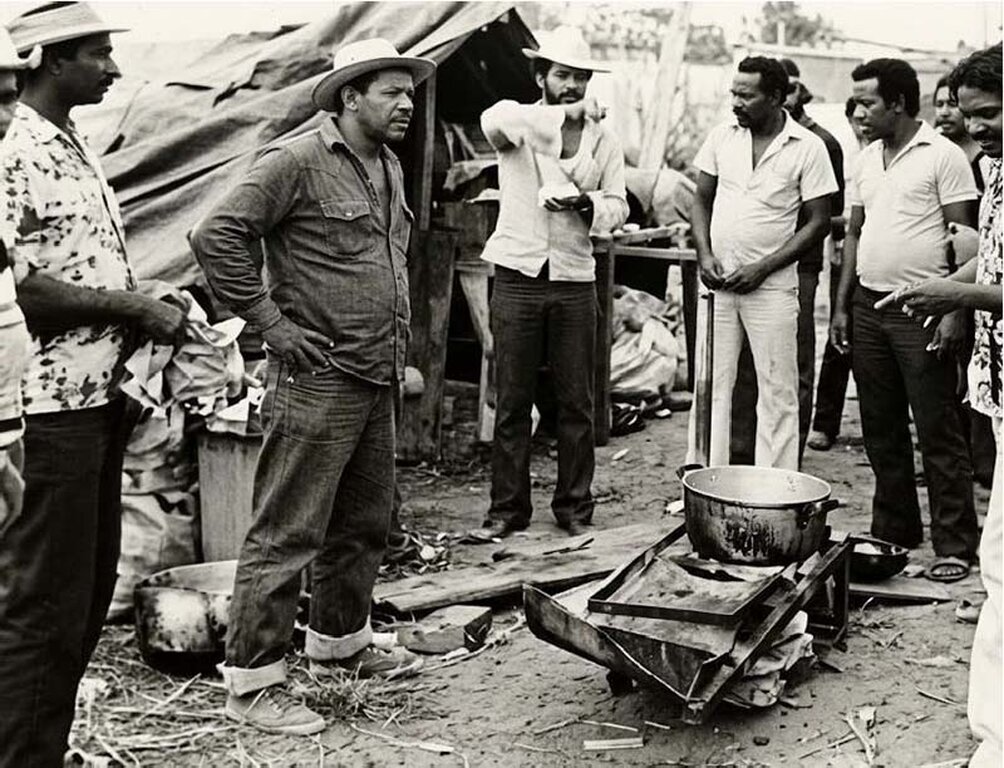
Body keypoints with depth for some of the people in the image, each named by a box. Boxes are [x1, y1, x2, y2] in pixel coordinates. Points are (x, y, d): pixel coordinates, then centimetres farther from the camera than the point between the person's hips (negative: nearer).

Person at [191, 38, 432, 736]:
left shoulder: (390, 167, 15)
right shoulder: (297, 162, -12)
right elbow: (216, 237, -16)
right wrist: (271, 322, -16)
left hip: (378, 382, 9)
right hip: (318, 382, -9)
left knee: (365, 522, 18)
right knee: (287, 534, -4)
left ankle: (340, 643, 36)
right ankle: (253, 680, 6)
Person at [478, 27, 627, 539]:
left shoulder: (603, 139, 9)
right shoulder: (517, 122, 0)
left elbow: (618, 209, 9)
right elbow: (494, 120, -25)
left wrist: (585, 202, -12)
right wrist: (568, 113, -27)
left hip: (574, 281, 2)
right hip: (517, 278, -2)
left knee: (576, 401, 5)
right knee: (512, 402, 3)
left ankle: (574, 506, 17)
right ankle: (507, 507, 13)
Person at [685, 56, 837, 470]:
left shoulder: (809, 148, -6)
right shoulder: (722, 136, 6)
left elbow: (818, 222, -5)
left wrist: (762, 269, -12)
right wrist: (704, 255, -4)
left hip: (771, 285, -4)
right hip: (717, 281, 4)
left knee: (777, 393, 1)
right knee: (710, 385, 8)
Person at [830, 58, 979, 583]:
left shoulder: (943, 156, -7)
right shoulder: (866, 159, 13)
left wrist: (955, 312, -16)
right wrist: (842, 305, 13)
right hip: (869, 307, 7)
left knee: (938, 432, -2)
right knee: (881, 430, 12)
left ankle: (955, 546, 6)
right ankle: (893, 533, 24)